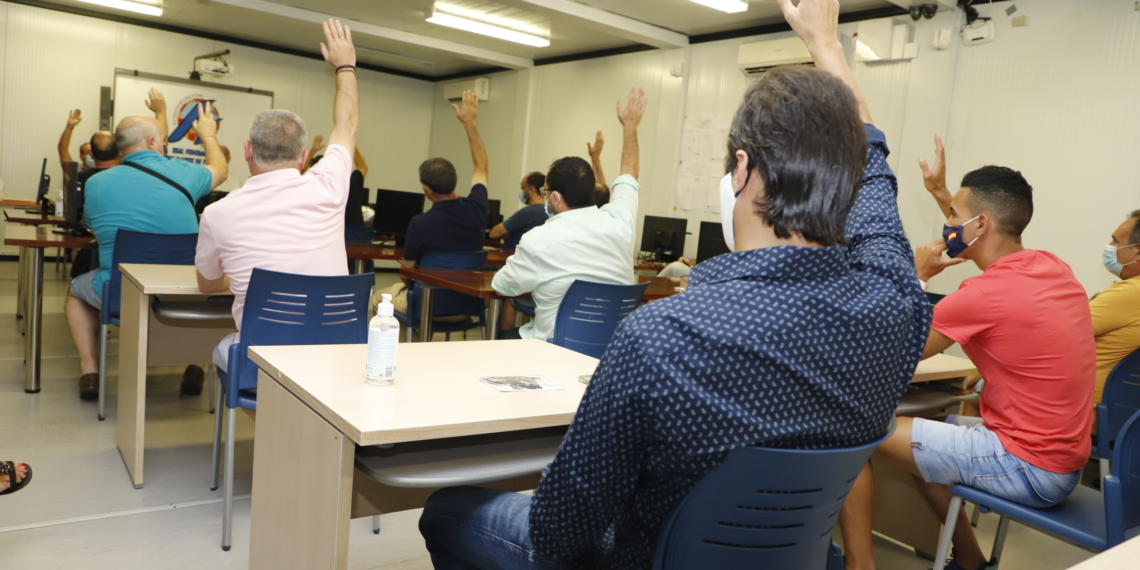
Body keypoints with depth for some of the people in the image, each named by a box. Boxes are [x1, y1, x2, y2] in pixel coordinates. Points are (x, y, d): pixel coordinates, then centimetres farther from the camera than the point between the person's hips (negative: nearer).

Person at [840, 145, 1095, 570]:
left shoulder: (985, 292, -23)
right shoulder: (1053, 267, 3)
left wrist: (917, 276, -1)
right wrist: (942, 194, 28)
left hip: (1028, 468, -9)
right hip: (1064, 457, 9)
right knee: (921, 427, 27)